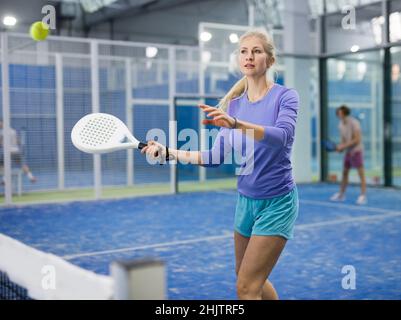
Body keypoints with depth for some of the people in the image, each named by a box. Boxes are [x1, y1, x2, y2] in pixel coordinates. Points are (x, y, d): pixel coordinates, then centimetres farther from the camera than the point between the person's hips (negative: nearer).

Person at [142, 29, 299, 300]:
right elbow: (217, 156, 3)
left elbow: (282, 136, -32)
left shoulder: (285, 96, -12)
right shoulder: (234, 103, 3)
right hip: (246, 200, 6)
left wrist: (235, 123, -45)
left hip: (277, 202, -6)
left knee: (246, 287, -6)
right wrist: (168, 153, -3)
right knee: (250, 278, 21)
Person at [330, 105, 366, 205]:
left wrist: (344, 146, -21)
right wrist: (340, 147, -6)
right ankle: (341, 194, 20)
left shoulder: (354, 123, -17)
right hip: (348, 151, 8)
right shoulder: (341, 125, 5)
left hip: (357, 150, -8)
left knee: (361, 173, -7)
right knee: (344, 173, 11)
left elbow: (357, 139, -21)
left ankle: (363, 196, -8)